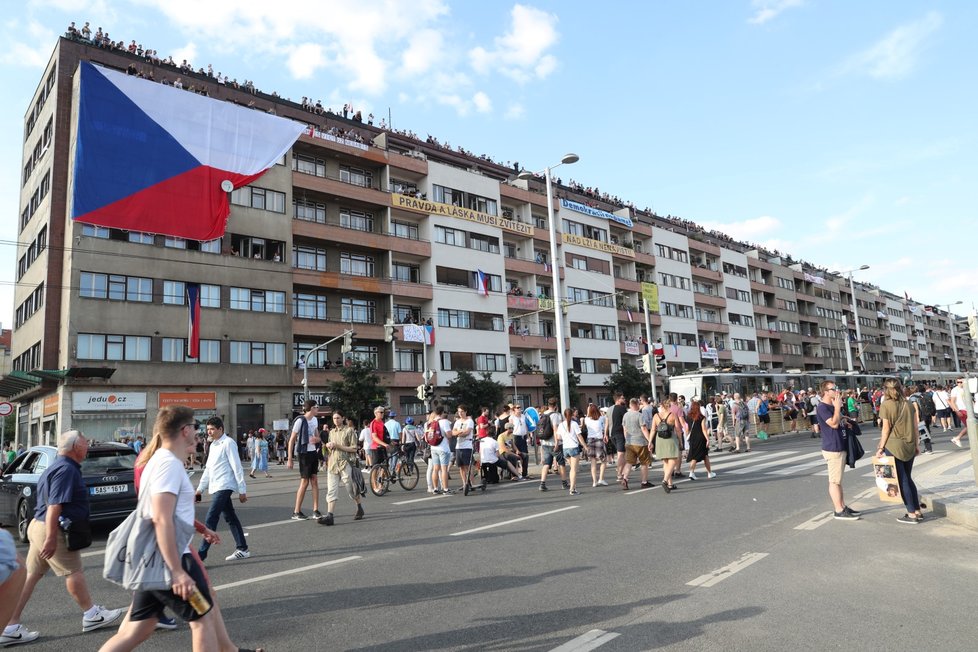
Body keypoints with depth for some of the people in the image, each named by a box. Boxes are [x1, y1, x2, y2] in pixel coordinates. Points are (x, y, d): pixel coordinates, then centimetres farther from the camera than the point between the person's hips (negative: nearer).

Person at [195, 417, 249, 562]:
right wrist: (200, 489, 20)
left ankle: (201, 554, -7)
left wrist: (242, 490, -14)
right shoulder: (213, 445, 16)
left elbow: (237, 467, -13)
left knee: (210, 520, -11)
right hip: (216, 488, 9)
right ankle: (242, 550, 18)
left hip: (223, 487, -9)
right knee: (230, 518, 12)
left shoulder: (228, 443, -11)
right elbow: (208, 469, 23)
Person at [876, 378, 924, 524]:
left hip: (894, 446, -5)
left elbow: (886, 429, -11)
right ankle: (917, 511, 20)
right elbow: (915, 426, 7)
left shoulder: (886, 405, -10)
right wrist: (917, 444, 16)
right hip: (909, 446, 5)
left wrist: (881, 448, -5)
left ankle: (912, 514, 5)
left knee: (902, 480, 2)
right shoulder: (909, 404, 5)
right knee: (908, 478, 17)